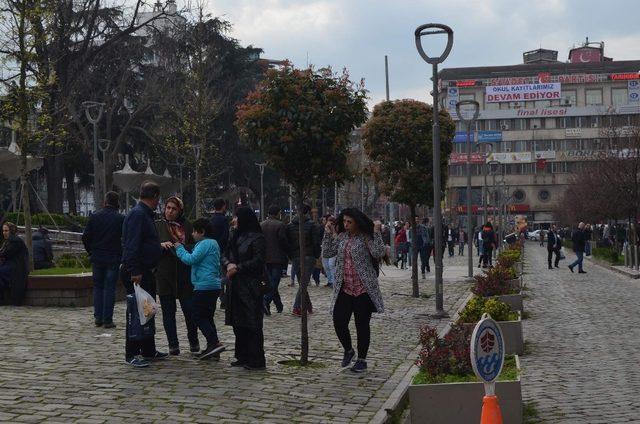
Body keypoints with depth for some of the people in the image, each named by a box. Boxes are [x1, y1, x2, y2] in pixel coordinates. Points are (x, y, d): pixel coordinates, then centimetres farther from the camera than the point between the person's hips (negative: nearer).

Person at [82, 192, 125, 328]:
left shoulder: (94, 217, 0)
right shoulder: (121, 218, -6)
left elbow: (85, 237, 0)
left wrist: (91, 252, 12)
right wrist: (121, 255, 8)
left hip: (97, 258, 2)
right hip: (113, 259, -2)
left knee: (97, 287, 13)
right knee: (110, 288, 2)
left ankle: (98, 318, 11)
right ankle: (107, 320, 0)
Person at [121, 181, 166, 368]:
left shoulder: (145, 214, 17)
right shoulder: (138, 214, -16)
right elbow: (132, 245, -24)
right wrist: (135, 272, -28)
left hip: (145, 272, 11)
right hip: (137, 273, -11)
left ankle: (149, 351, 26)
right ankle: (131, 354, -1)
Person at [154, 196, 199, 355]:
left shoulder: (186, 225, 7)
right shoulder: (157, 225, 5)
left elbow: (195, 246, 10)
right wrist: (161, 245, -18)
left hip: (184, 275, 0)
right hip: (164, 275, 0)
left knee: (190, 310, 1)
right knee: (168, 312, 4)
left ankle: (193, 341, 20)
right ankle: (173, 345, 14)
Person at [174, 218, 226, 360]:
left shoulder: (205, 243, -13)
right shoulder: (212, 243, 20)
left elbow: (191, 259, -19)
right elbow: (194, 259, 22)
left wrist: (179, 247, -7)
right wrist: (180, 245, 17)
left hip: (204, 286, -10)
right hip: (213, 286, 10)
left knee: (199, 316, -7)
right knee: (207, 317, 12)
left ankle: (215, 343, -15)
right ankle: (212, 348, 11)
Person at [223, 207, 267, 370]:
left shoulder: (257, 239, -8)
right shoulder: (237, 236, 15)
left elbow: (257, 261, -16)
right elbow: (225, 255, 16)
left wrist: (237, 268, -13)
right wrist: (229, 264, -5)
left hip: (250, 287, -8)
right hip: (236, 286, 8)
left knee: (252, 323, -7)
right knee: (238, 323, 11)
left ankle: (257, 360, -3)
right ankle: (243, 357, 20)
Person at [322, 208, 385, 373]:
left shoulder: (366, 237, -6)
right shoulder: (341, 237, 10)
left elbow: (379, 253, -20)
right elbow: (327, 253, 7)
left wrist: (377, 232, -23)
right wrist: (328, 234, 1)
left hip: (363, 289, -4)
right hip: (343, 289, 5)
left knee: (362, 325, 3)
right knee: (339, 322, -2)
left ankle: (362, 360, 17)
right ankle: (348, 350, 24)